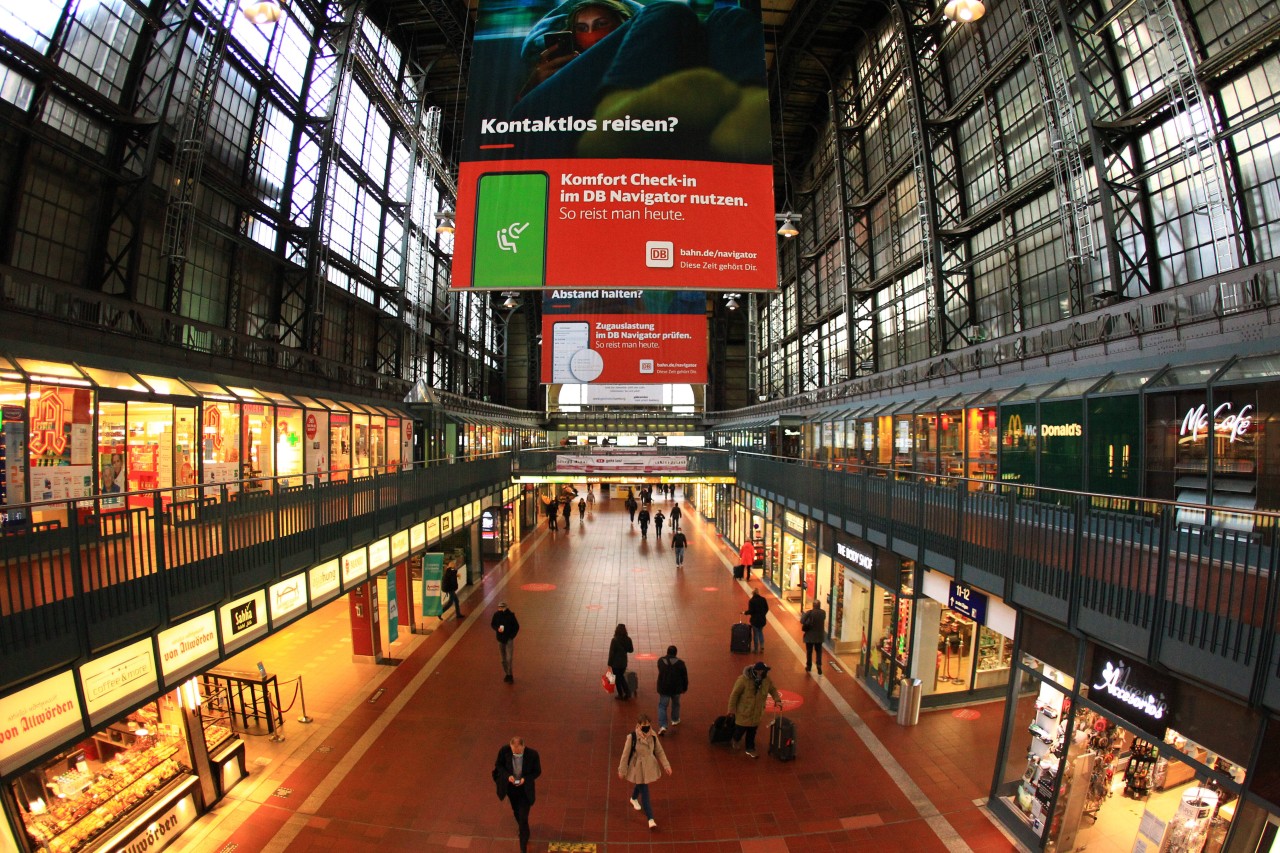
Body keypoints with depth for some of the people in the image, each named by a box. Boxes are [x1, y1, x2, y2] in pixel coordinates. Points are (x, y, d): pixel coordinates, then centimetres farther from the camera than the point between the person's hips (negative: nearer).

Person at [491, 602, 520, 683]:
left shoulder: (510, 615, -15)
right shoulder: (496, 615, -8)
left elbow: (516, 626, -4)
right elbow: (492, 624, 7)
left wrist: (512, 636, -11)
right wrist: (497, 629, -14)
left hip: (509, 639, -3)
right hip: (500, 640, 3)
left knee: (509, 658, -11)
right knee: (504, 659, 13)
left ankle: (510, 675, 3)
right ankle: (507, 674, 28)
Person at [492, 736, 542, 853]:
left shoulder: (533, 754, -29)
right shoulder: (504, 750, -27)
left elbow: (537, 772, -13)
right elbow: (498, 764, -8)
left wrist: (525, 779, -29)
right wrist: (507, 775, -24)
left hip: (525, 789, -3)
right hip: (510, 787, 3)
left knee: (523, 818, 1)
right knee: (516, 812, 27)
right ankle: (522, 828, 58)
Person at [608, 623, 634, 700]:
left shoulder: (614, 640, -21)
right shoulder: (628, 640, -8)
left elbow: (611, 652, -17)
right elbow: (631, 650, 4)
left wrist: (609, 664, -9)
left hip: (616, 663, -4)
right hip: (624, 662, 4)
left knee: (617, 678, 14)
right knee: (621, 676, 25)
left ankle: (620, 695, 23)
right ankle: (627, 692, 15)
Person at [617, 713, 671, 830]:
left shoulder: (653, 737, -15)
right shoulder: (632, 737, -27)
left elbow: (660, 752, -1)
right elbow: (625, 754, -16)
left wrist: (666, 765, -2)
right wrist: (622, 770, -7)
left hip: (649, 767, 4)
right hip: (638, 768, -4)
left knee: (640, 785, 28)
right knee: (645, 792, -1)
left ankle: (634, 799, 59)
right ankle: (650, 819, 13)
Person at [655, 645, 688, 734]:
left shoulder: (660, 661, -6)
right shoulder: (680, 663, -12)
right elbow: (684, 676, -5)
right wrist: (685, 688, 9)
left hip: (663, 688, 0)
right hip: (676, 688, 0)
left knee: (662, 706, 6)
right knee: (675, 704, 24)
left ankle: (662, 726, -7)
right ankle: (675, 720, 41)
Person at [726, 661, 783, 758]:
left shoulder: (767, 680, -13)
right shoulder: (743, 679, -28)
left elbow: (773, 690, 7)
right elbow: (734, 694, -18)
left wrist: (777, 700, -9)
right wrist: (732, 709, -13)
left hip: (757, 712, 4)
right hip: (743, 711, -4)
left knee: (752, 732, 16)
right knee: (740, 729, 12)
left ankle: (750, 749, 38)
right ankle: (735, 740, 45)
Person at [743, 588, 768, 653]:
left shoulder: (751, 600, -16)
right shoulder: (763, 599, -3)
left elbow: (750, 611, -17)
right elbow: (767, 609, 3)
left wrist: (745, 612, 0)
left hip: (755, 619, -4)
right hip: (762, 619, 4)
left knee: (755, 634, 9)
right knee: (760, 632, 23)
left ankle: (756, 649, 18)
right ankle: (762, 646, 15)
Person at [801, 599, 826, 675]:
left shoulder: (809, 612, -19)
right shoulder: (823, 612, -8)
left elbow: (802, 621, -19)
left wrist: (805, 613, -4)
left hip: (810, 636, -2)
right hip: (819, 636, 2)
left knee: (809, 651, 13)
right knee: (819, 651, 14)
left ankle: (808, 666, 23)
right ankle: (819, 665, -3)